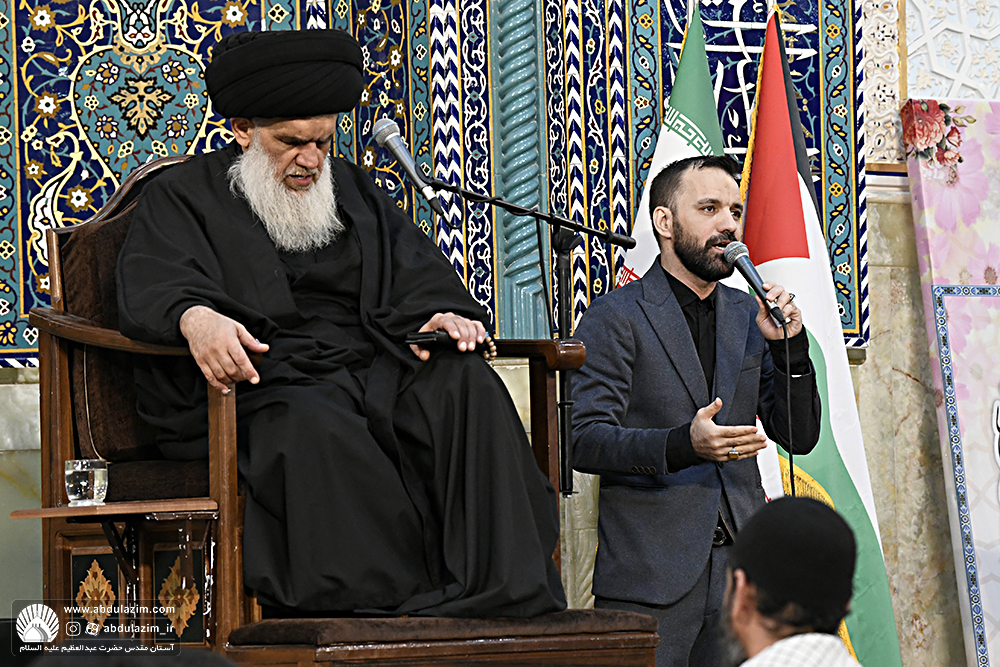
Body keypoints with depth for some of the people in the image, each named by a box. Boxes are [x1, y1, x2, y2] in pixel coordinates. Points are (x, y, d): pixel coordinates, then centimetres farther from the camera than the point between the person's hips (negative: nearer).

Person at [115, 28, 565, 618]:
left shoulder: (353, 189, 26)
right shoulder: (185, 197, 11)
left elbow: (414, 276, 18)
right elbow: (153, 282, -6)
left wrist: (439, 315, -8)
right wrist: (195, 317, -31)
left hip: (372, 375, 4)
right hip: (261, 388, -4)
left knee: (466, 384, -27)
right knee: (315, 427, -40)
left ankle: (506, 599, -38)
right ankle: (404, 608, -44)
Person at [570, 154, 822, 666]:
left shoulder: (748, 317, 15)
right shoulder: (615, 317, -2)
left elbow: (800, 437, 13)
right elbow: (586, 441, -10)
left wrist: (789, 349, -3)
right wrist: (683, 444, -25)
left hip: (738, 565, 5)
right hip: (649, 571, -5)